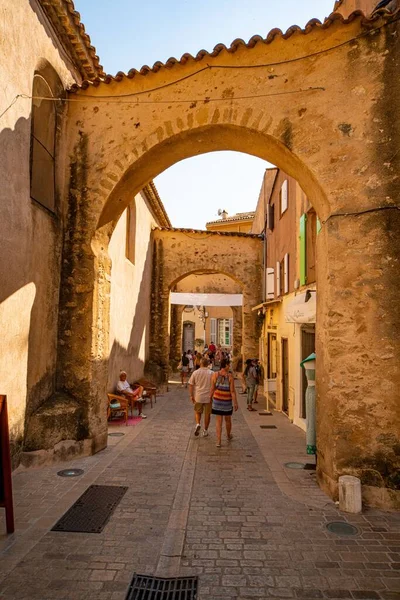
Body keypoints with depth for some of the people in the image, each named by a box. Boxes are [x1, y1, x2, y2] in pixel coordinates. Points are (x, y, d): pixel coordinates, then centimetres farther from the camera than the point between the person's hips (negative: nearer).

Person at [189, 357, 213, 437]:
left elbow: (191, 385, 0)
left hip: (198, 397, 1)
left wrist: (191, 395, 9)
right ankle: (205, 431, 18)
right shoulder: (211, 373, -5)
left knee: (197, 412, 19)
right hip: (209, 397, 0)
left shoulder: (195, 373, -3)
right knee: (207, 414, 12)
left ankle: (198, 424, -5)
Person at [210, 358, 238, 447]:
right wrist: (235, 403, -7)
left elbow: (212, 389, -3)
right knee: (228, 420, 20)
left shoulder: (215, 375, -7)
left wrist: (210, 398, 11)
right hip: (227, 401, -1)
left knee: (219, 421, 7)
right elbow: (232, 391, -13)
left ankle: (218, 441, 3)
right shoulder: (230, 376, -13)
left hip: (217, 400, 1)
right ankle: (228, 436, 42)